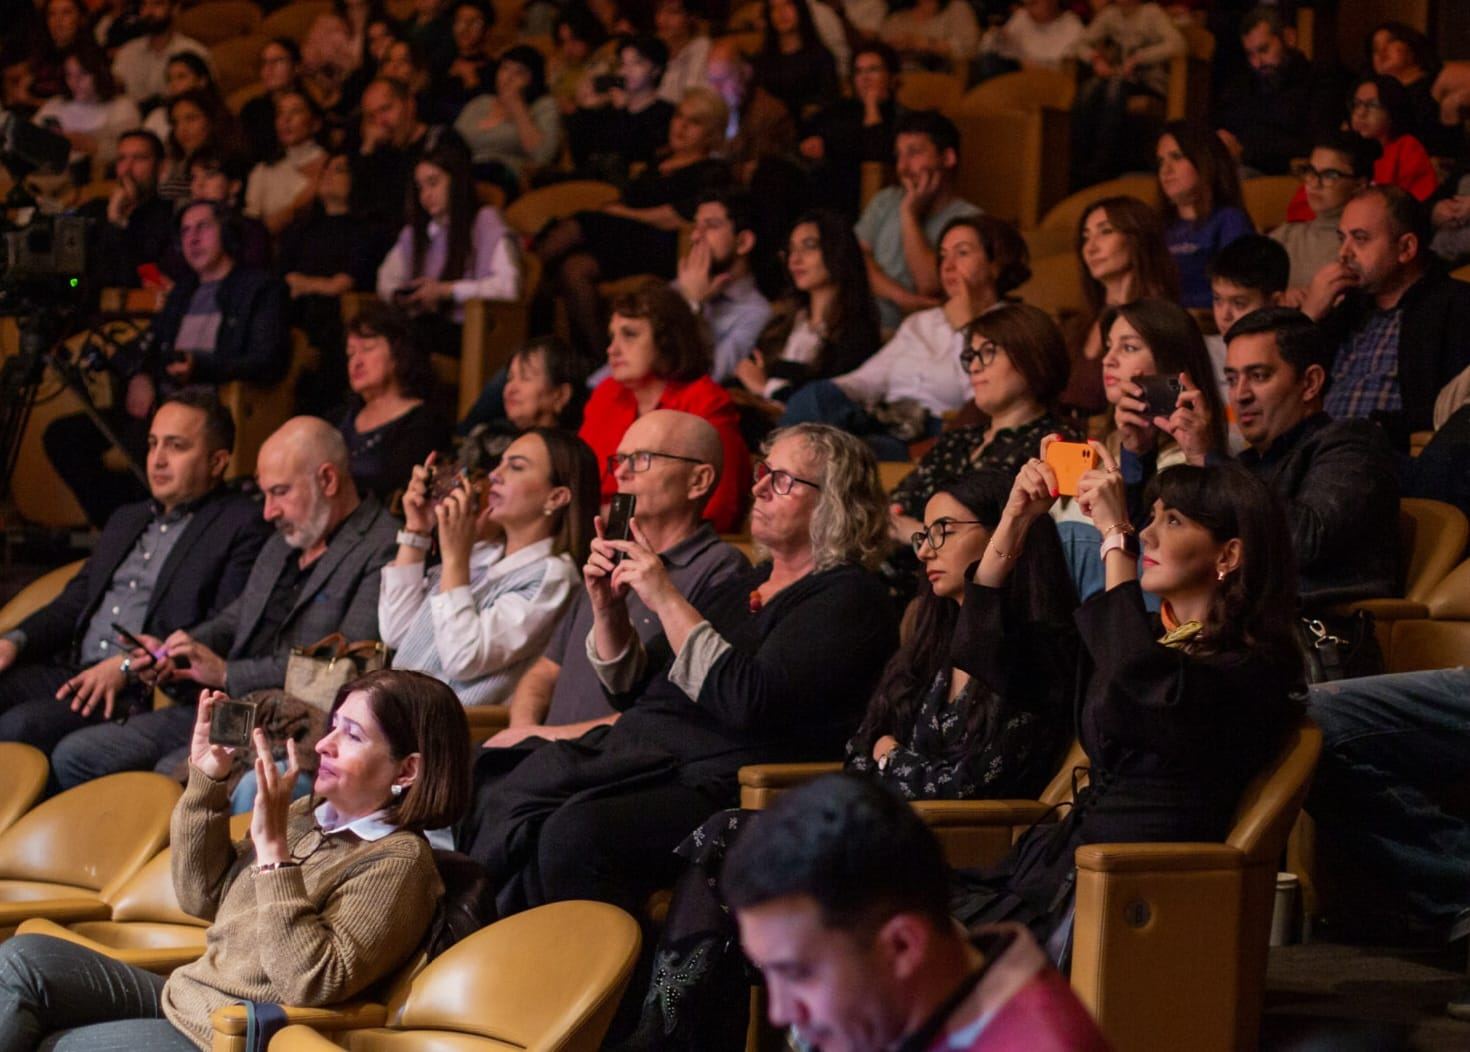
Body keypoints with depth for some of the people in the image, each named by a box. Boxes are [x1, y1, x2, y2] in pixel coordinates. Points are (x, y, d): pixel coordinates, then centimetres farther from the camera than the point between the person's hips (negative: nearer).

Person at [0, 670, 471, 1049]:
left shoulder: (397, 862, -16)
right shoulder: (308, 814, 6)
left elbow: (309, 984, -26)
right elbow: (202, 896, 15)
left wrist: (273, 849, -27)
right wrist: (207, 781, 2)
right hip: (181, 1000, 8)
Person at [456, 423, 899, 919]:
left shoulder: (848, 599, -1)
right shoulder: (745, 585, 25)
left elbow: (749, 702, -17)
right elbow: (633, 688, 27)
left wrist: (668, 601, -12)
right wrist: (608, 608, 9)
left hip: (713, 781, -9)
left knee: (577, 833, -36)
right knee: (487, 793, -14)